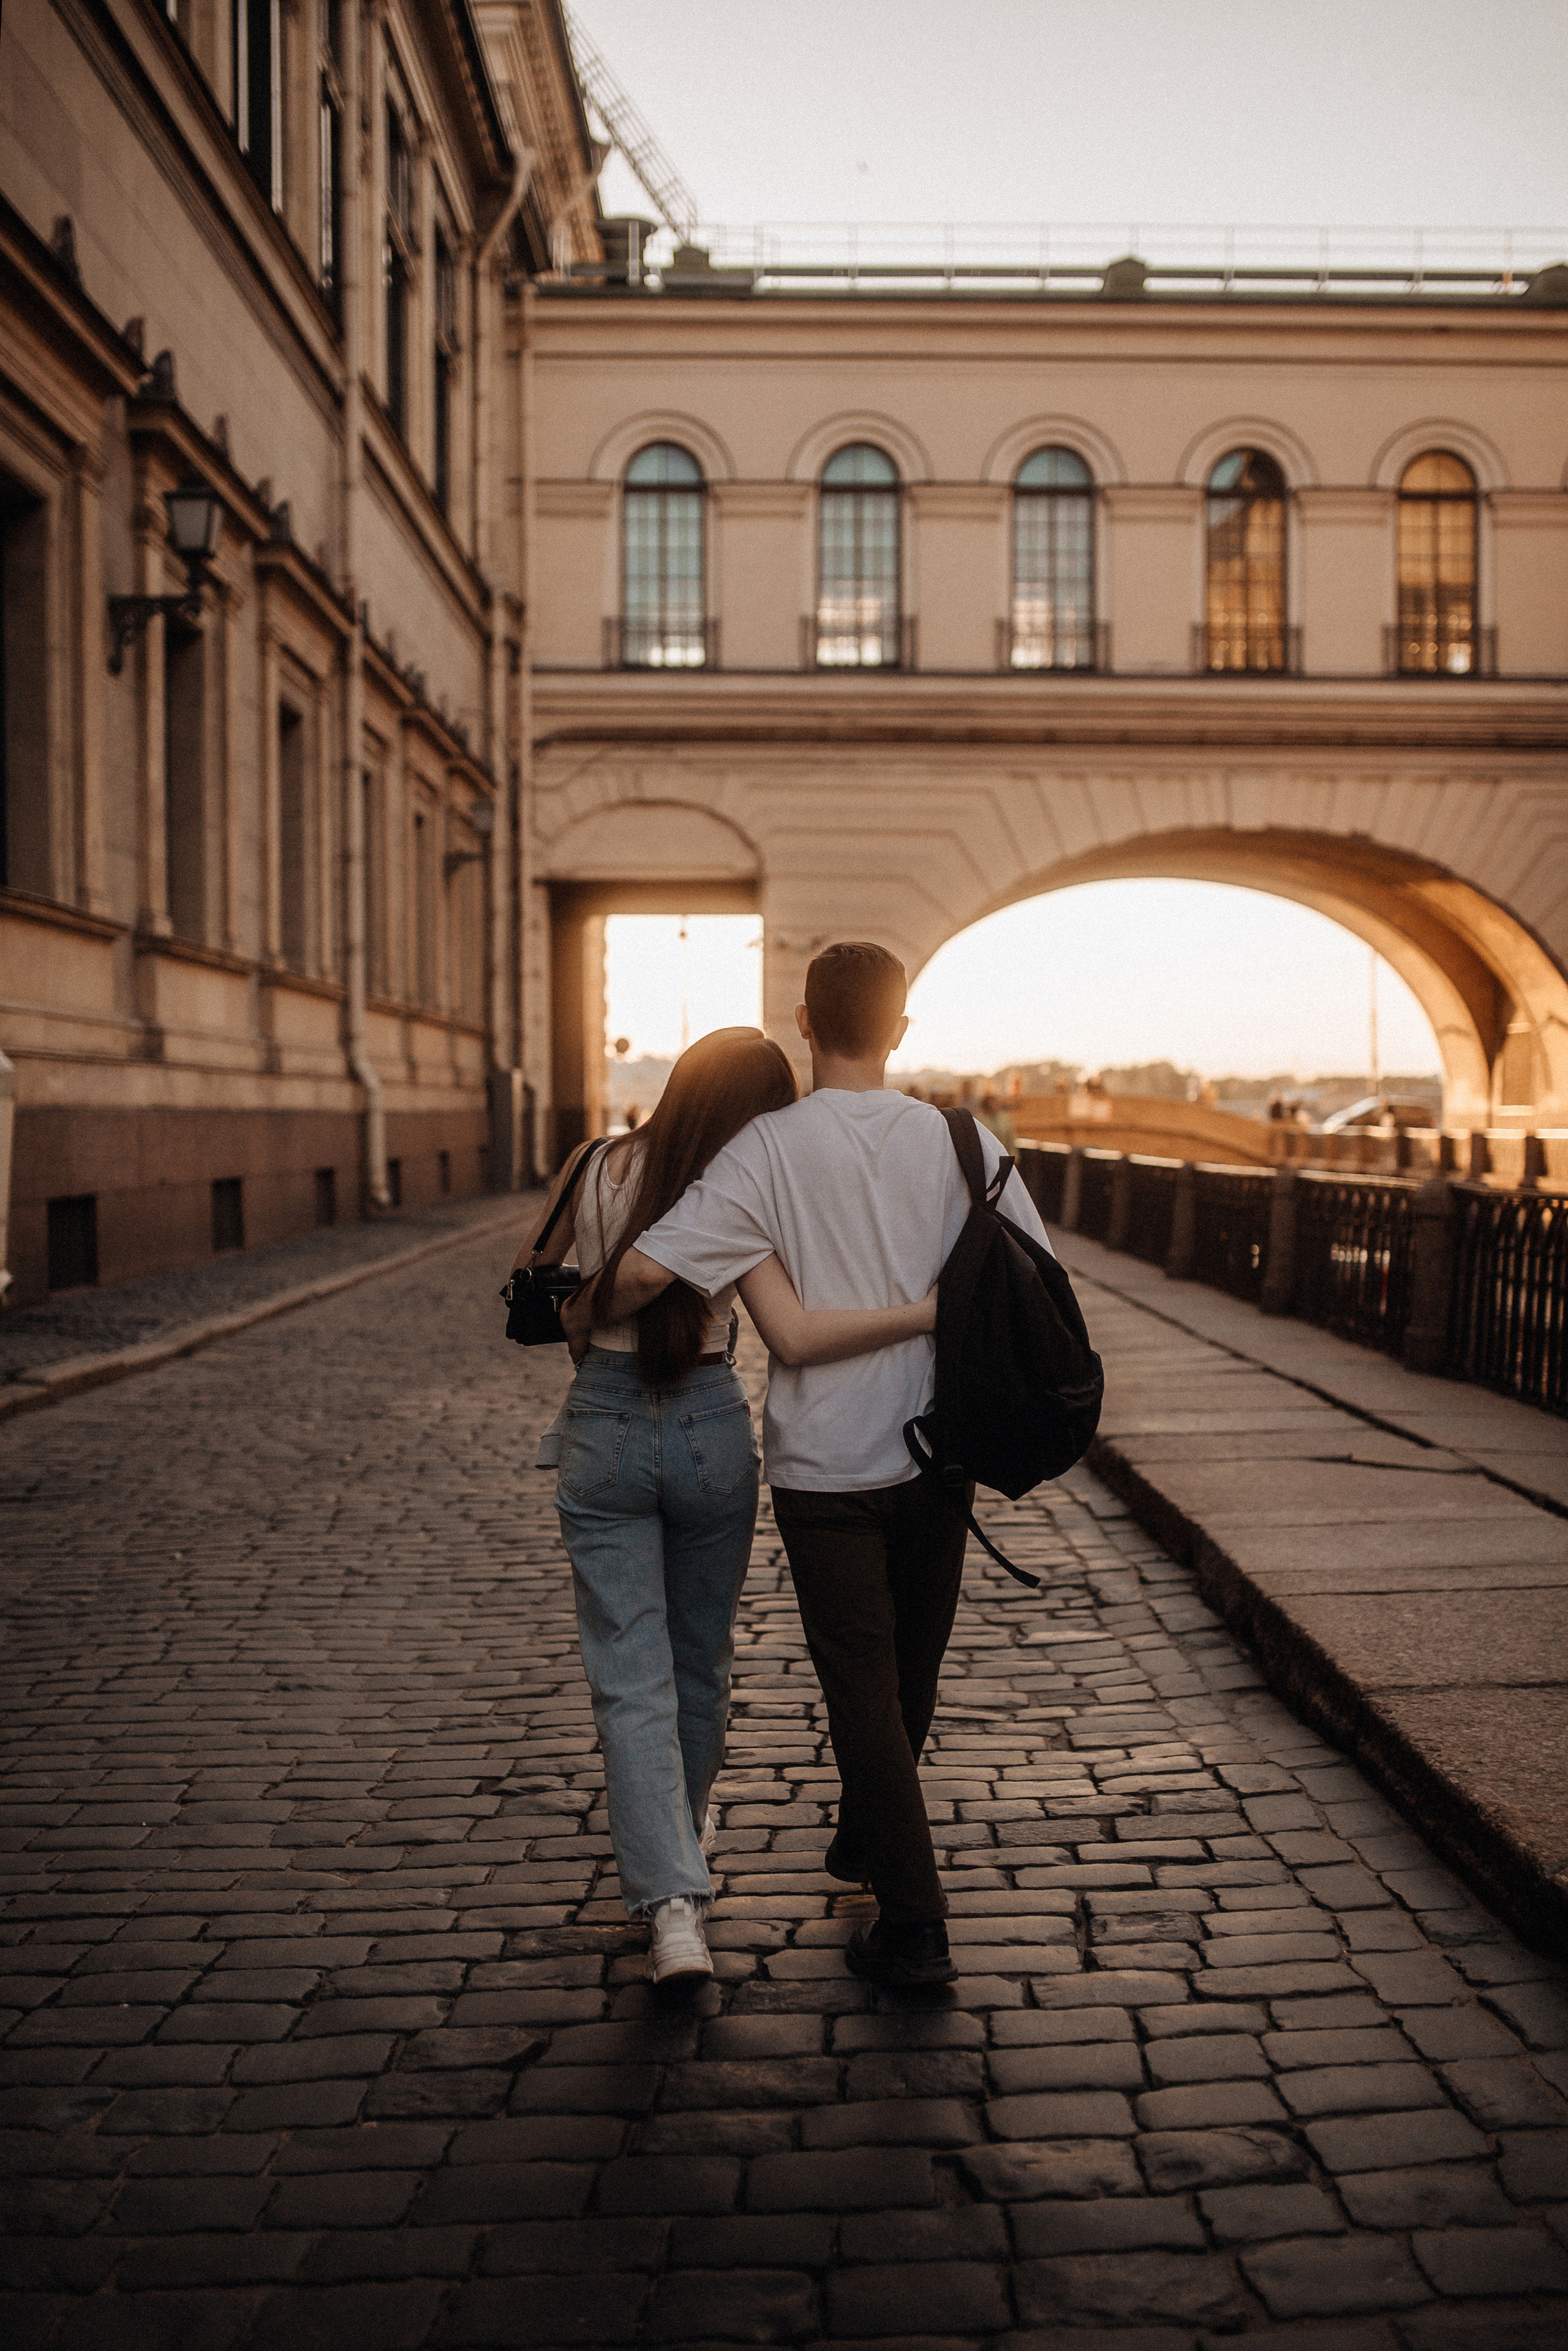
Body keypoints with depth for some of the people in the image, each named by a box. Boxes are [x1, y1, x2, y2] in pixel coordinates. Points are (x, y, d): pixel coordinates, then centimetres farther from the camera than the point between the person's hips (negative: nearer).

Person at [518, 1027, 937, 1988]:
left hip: (603, 1429, 1)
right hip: (710, 1429, -1)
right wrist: (930, 1310, -20)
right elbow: (797, 1338, -25)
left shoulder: (593, 1169, -5)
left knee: (632, 1679, 2)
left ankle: (673, 1906, -9)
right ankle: (683, 1829, 44)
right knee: (700, 1658, 22)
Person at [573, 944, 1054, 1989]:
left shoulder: (773, 1148, -13)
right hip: (937, 1458, 4)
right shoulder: (963, 1145, -4)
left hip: (825, 1465, -3)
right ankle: (869, 1841, 42)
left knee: (862, 1687, 6)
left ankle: (915, 1922, 6)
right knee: (912, 1670, 21)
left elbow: (646, 1269, -20)